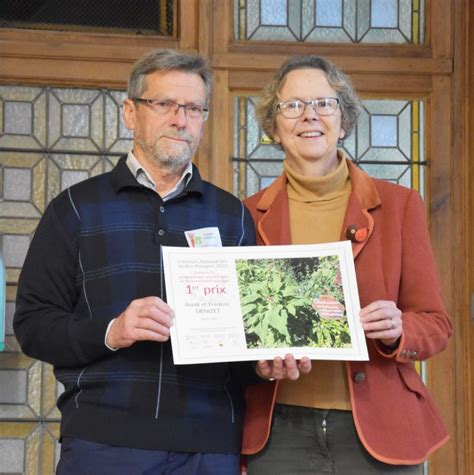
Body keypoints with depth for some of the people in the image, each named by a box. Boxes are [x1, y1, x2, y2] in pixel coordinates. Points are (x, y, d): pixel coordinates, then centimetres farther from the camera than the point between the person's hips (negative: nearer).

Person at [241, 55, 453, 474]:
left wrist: (397, 330, -16)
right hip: (279, 434, 1)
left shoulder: (398, 204, 4)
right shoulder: (251, 216, 6)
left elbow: (436, 325, 4)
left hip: (377, 432, -1)